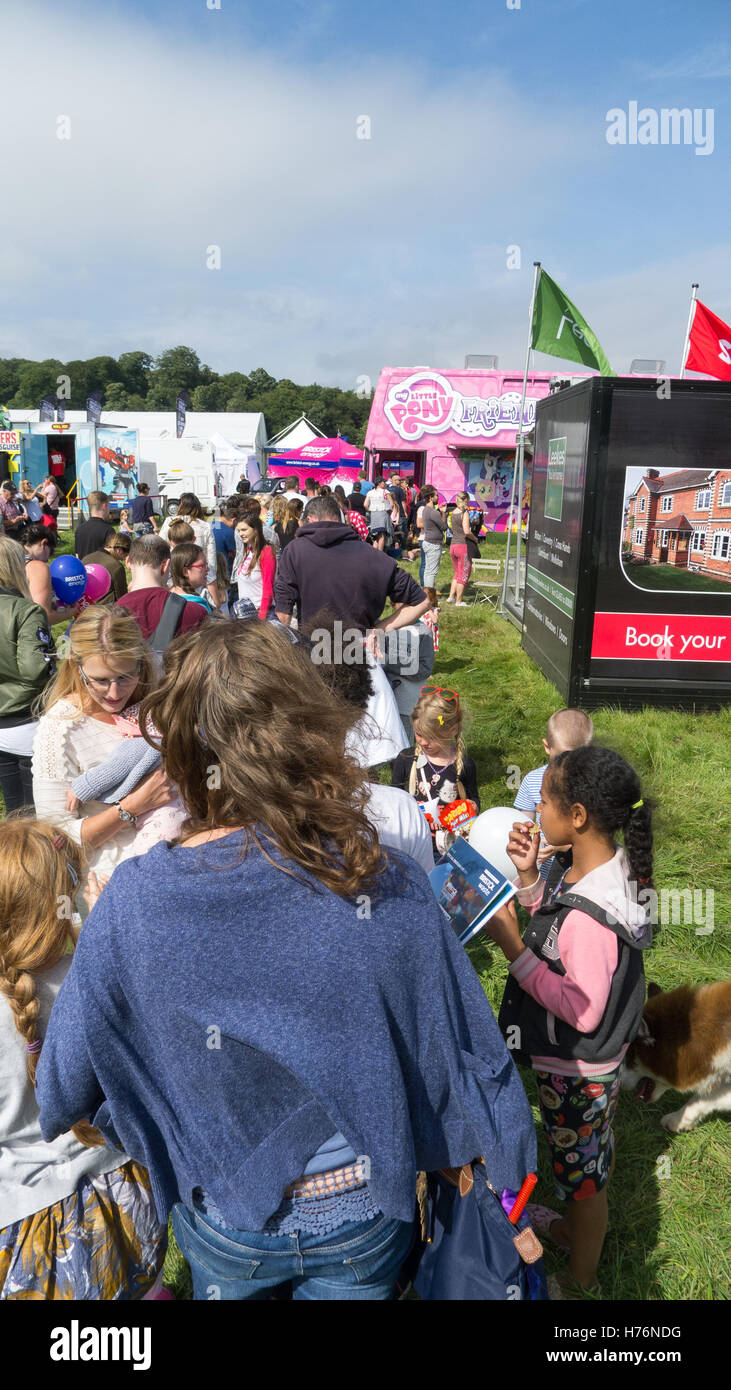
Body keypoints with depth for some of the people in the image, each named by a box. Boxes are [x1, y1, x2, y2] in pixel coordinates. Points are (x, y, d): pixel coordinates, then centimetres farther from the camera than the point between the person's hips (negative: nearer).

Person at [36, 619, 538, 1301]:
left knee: (223, 1287, 33)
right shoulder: (392, 885, -28)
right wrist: (508, 1160, 6)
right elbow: (469, 1052, -15)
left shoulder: (133, 901, -28)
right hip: (364, 1219, 0)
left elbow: (66, 1090, -13)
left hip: (224, 1226, 0)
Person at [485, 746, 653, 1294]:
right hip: (592, 1061, 8)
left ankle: (581, 1278, 41)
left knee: (581, 1169, 16)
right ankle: (584, 1229, 55)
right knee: (596, 1149, 30)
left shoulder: (590, 914, -37)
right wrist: (529, 877, -11)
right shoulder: (592, 867, -9)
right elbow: (553, 932, 3)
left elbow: (584, 1012, -30)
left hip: (576, 1069, -8)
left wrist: (512, 946, -29)